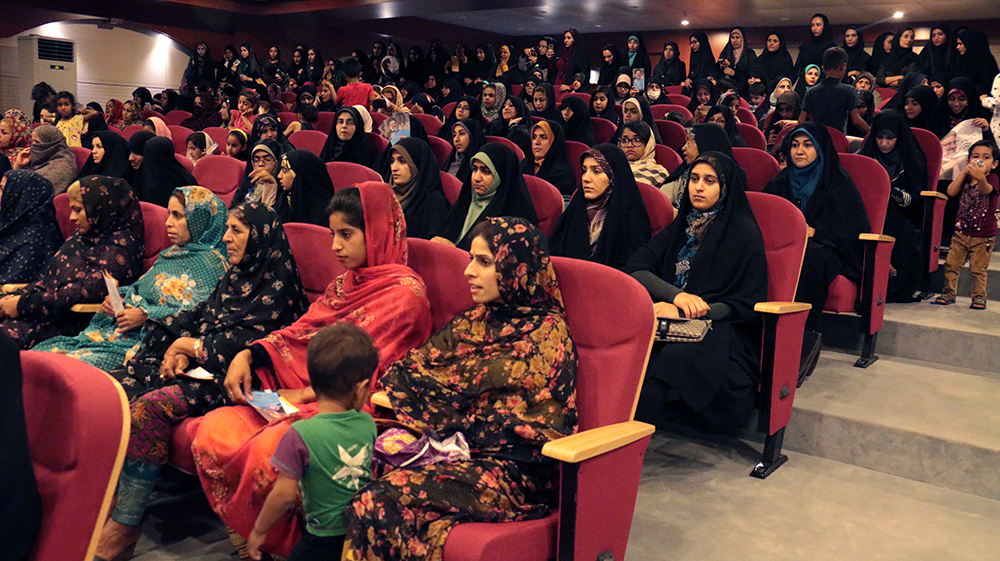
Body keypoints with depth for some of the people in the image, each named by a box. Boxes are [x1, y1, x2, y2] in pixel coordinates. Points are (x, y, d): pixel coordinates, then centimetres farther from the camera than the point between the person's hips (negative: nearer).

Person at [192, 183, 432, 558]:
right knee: (213, 431, -11)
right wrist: (247, 355, -2)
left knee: (268, 449, -31)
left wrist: (304, 394, -14)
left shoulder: (405, 291, -9)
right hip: (305, 394, 8)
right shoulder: (346, 281, 18)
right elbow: (302, 332, 14)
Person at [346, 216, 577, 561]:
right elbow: (410, 368, 11)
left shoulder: (547, 332, -5)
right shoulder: (474, 322, 16)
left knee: (381, 503, -26)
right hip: (457, 450, 7)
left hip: (514, 469, -6)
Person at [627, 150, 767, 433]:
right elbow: (635, 267, 5)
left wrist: (682, 312, -15)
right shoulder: (680, 228, 19)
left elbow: (748, 306, -3)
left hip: (721, 330, -4)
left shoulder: (744, 234, 3)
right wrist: (676, 295, -16)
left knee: (676, 358, -38)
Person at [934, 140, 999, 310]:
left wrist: (980, 178, -59)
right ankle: (949, 292, 18)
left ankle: (979, 296, 17)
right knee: (951, 264, 3)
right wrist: (964, 172, -18)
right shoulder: (965, 178, 5)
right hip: (961, 233, 4)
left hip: (983, 236, -4)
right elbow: (951, 192, -12)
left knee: (978, 268, 1)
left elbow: (985, 189, -35)